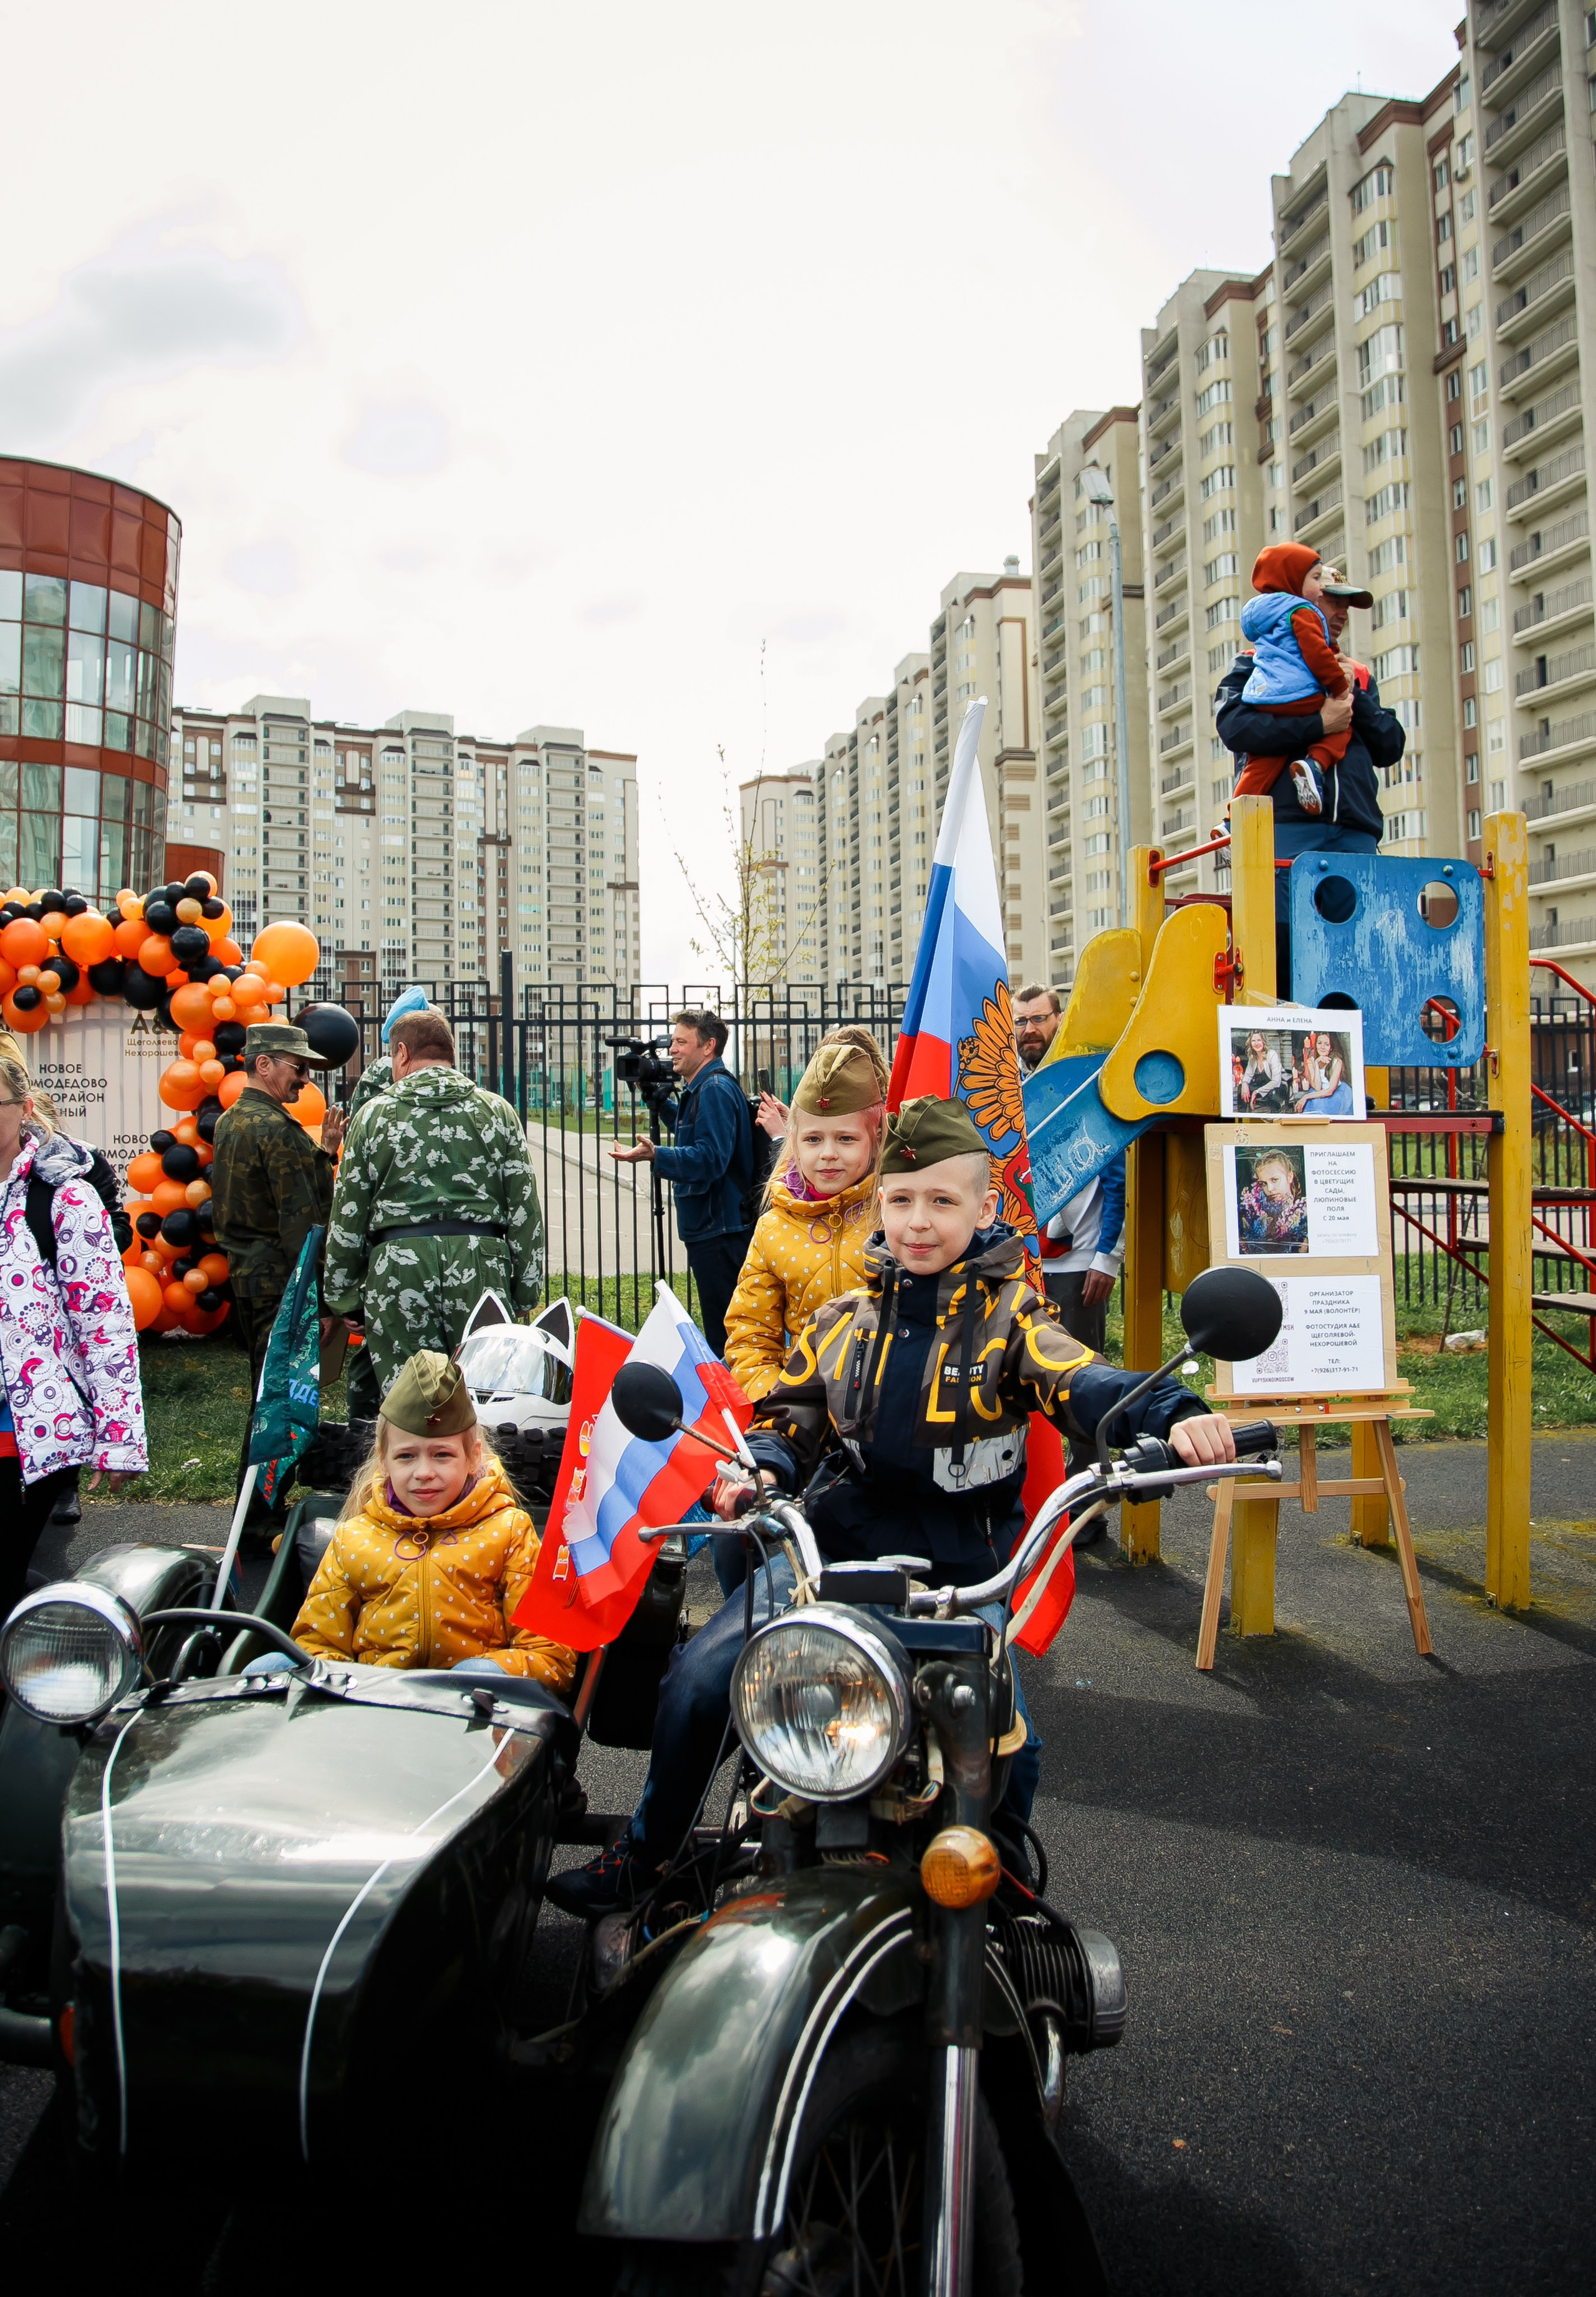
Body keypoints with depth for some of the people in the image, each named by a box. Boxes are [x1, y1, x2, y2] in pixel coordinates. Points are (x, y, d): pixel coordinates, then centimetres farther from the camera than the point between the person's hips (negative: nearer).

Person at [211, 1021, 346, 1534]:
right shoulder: (278, 1130, -16)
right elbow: (302, 1223, -19)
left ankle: (260, 1510, 26)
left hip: (245, 1276, 10)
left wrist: (323, 1151, 9)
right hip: (279, 1281, -10)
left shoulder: (229, 1122, 15)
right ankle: (262, 1518, 1)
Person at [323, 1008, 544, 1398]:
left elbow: (347, 1217, 7)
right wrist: (526, 1293, 10)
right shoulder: (497, 1112, 9)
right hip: (480, 1268, 1)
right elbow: (525, 1211, 6)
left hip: (398, 1267, -1)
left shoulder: (374, 1114, 7)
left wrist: (342, 1297, 14)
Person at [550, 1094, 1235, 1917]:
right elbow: (792, 1415, 14)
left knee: (1003, 1756, -11)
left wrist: (1173, 1416, -39)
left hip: (960, 1566, -2)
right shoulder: (843, 1320, 8)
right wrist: (758, 1468, -8)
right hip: (833, 1543, 3)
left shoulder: (1009, 1317, -3)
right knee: (700, 1676, -9)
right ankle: (645, 1852, 16)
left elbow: (1080, 1381, -20)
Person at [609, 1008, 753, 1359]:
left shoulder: (716, 1089, -15)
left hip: (720, 1233, -11)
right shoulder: (701, 1088, 18)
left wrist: (656, 1155, -37)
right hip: (707, 1228, 11)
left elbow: (711, 1158, -26)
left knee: (724, 1332, -8)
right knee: (719, 1327, 15)